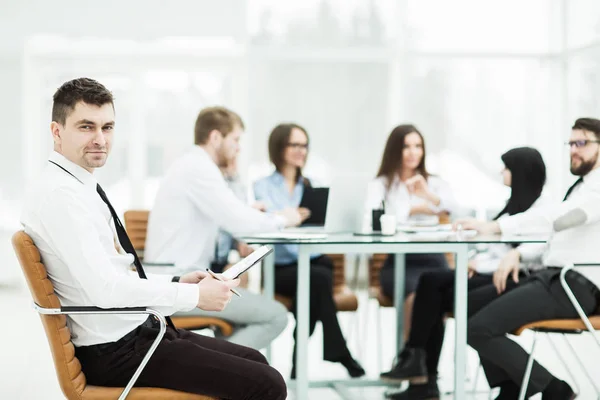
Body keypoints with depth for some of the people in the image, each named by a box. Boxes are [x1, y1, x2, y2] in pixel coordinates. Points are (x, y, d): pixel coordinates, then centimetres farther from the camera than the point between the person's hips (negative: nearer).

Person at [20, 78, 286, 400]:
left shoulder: (80, 188, 11)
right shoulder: (59, 194, -19)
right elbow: (106, 289, -26)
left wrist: (175, 283, 9)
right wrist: (194, 296, -17)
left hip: (136, 332, 10)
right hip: (116, 352, -10)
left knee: (254, 361, 18)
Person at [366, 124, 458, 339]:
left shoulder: (435, 183, 20)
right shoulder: (381, 184, 12)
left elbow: (453, 205, -4)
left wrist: (429, 195, -24)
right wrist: (413, 210, -4)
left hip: (433, 259, 2)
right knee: (417, 293, -33)